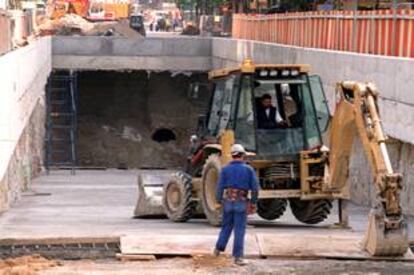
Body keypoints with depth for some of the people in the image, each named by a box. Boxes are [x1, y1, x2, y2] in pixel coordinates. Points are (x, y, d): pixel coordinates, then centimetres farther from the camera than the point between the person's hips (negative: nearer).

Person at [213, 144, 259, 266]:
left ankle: (219, 249, 24)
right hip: (241, 203, -2)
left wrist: (218, 202, 3)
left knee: (226, 226, 21)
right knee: (239, 230, 0)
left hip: (228, 201, 2)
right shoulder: (248, 169, -3)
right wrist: (253, 201, 4)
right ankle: (238, 257, -2)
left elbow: (220, 186, -5)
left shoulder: (225, 169, 0)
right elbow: (255, 187, -6)